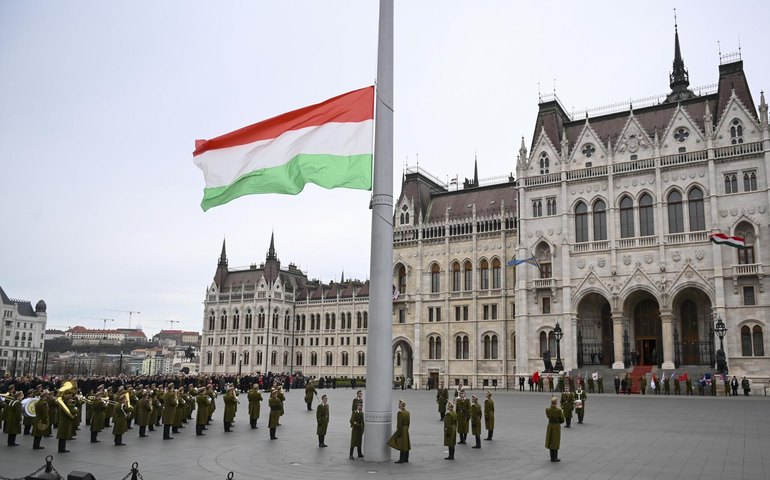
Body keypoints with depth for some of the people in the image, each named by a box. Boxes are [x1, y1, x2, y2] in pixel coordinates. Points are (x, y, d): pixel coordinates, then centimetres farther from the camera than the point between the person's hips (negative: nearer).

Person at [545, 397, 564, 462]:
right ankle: (555, 458, 13)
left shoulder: (547, 409, -11)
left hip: (550, 426, 4)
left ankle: (552, 457, 20)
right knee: (555, 442, 7)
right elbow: (562, 420, -10)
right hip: (557, 427, -4)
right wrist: (558, 422, 7)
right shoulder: (559, 410, -21)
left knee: (550, 441, 14)